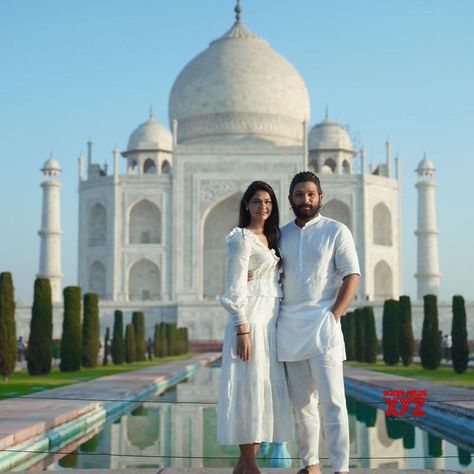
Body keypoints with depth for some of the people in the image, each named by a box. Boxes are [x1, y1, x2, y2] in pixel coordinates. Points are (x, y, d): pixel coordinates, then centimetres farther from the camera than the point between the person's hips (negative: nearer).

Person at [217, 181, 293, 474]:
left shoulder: (270, 239, 19)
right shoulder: (242, 238, -6)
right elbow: (236, 288, -12)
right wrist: (242, 330, -19)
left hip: (271, 321, 9)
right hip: (250, 320, -9)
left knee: (267, 389, 7)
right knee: (249, 388, -6)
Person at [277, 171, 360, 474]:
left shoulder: (337, 231, 1)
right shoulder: (281, 234, 14)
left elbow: (352, 277, -4)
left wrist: (334, 315, -12)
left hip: (322, 327, -4)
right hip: (288, 329, 5)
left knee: (332, 401, -9)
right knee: (301, 403, 8)